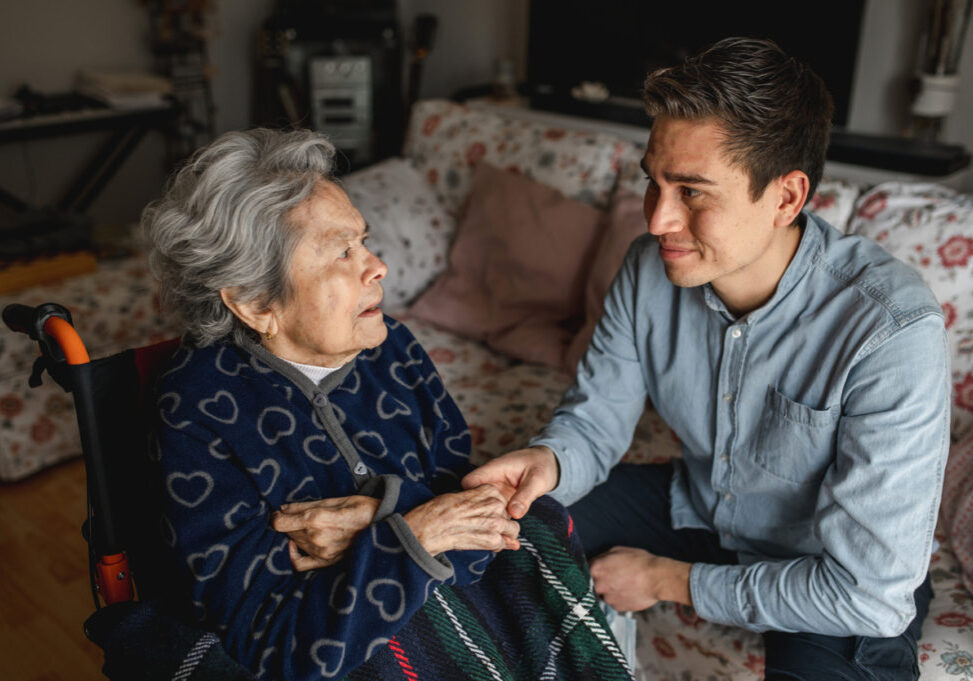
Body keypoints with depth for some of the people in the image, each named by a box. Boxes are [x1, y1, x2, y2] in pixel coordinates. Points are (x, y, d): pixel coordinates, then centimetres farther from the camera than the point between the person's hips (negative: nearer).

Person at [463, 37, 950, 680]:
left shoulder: (894, 333, -33)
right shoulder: (652, 267, -16)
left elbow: (872, 590, -29)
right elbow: (595, 419, -5)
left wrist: (669, 580, -20)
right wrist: (549, 459, -30)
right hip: (696, 507, 4)